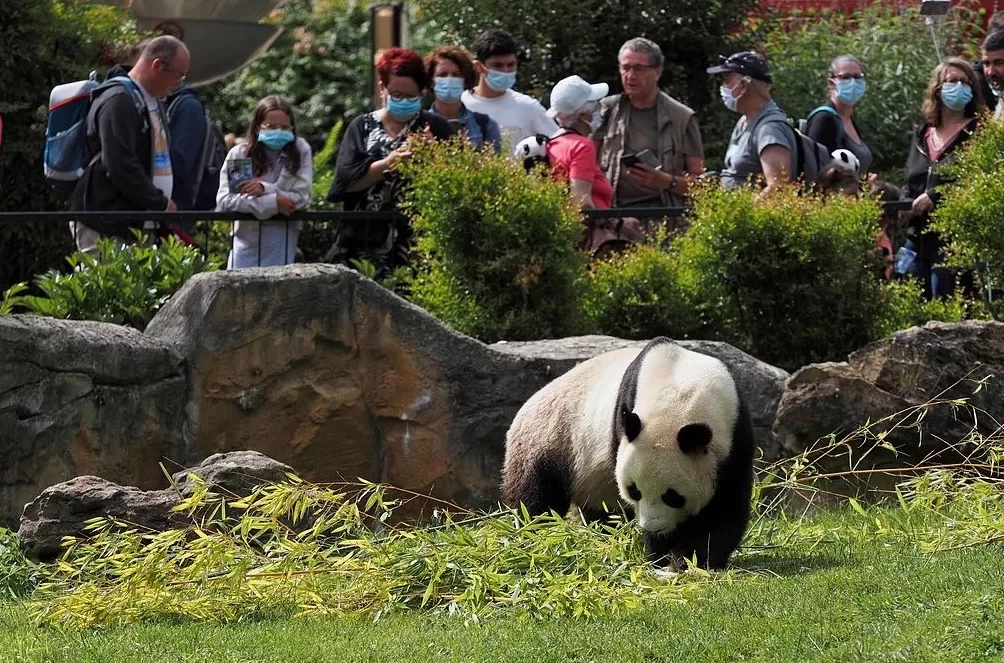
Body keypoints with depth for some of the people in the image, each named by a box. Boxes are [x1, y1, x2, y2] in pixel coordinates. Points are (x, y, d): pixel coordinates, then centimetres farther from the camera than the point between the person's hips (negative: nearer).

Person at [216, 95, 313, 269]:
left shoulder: (300, 150, -1)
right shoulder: (239, 154, -2)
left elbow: (302, 196, -8)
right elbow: (224, 201, -12)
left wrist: (265, 189, -19)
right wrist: (273, 202, -18)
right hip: (247, 236, 0)